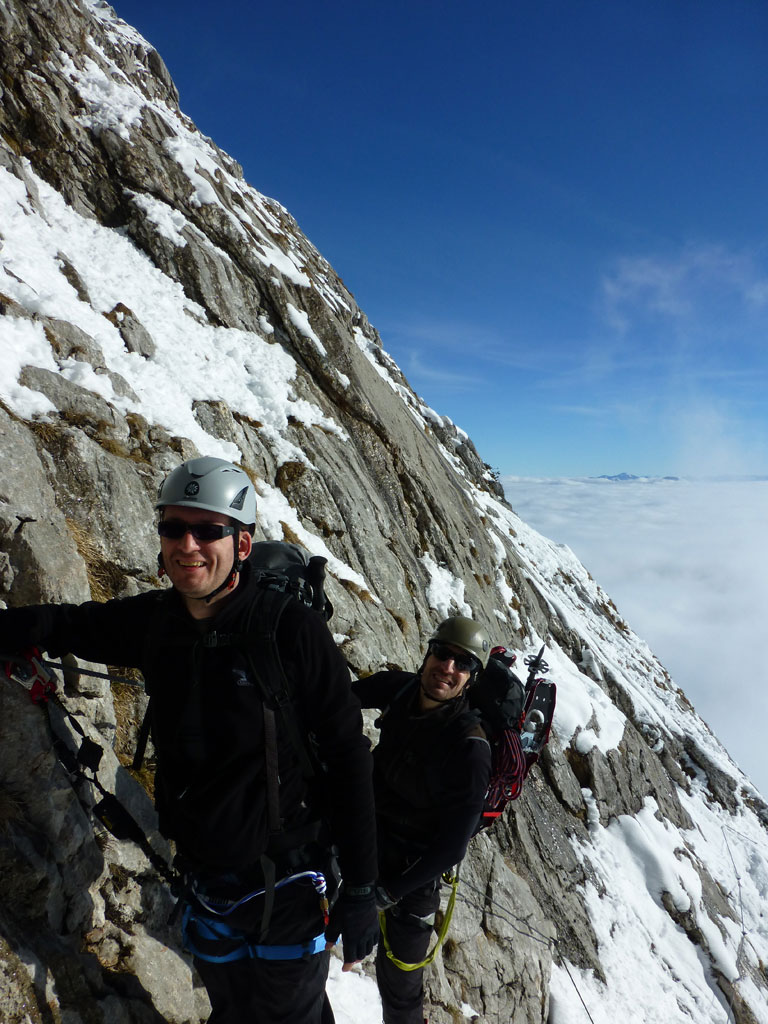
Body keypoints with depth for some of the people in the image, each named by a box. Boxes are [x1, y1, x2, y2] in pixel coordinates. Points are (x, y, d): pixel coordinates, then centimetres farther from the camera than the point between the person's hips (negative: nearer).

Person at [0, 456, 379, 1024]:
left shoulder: (293, 629, -24)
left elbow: (348, 757, -18)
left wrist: (361, 889, -14)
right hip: (206, 881, 5)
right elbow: (67, 624, 9)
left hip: (286, 886, -5)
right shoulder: (154, 620, -9)